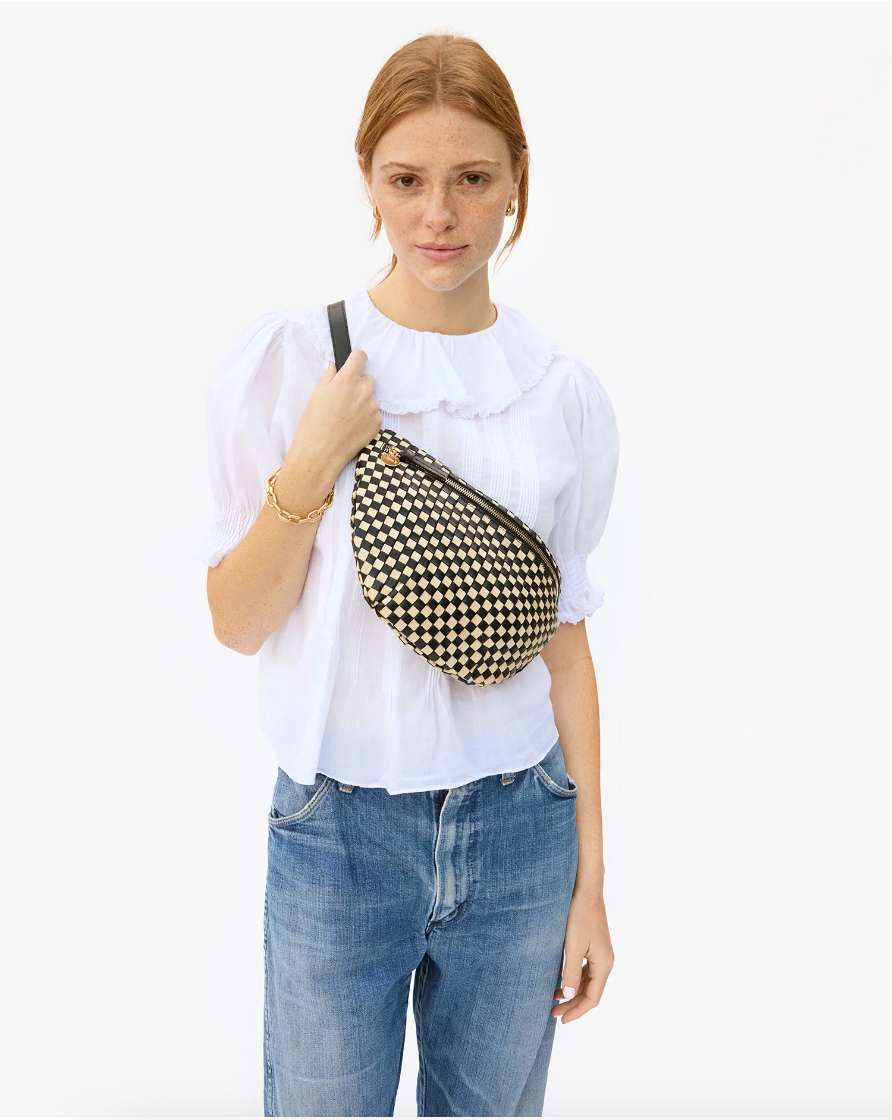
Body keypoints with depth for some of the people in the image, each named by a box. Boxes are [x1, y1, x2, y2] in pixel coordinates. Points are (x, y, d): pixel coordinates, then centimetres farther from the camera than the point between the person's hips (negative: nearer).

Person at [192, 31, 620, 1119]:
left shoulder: (565, 394, -1)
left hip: (518, 832, 2)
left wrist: (590, 885, 4)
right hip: (339, 834, -2)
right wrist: (313, 463, -18)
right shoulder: (282, 358, -7)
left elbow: (564, 637, 3)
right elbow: (239, 624, -3)